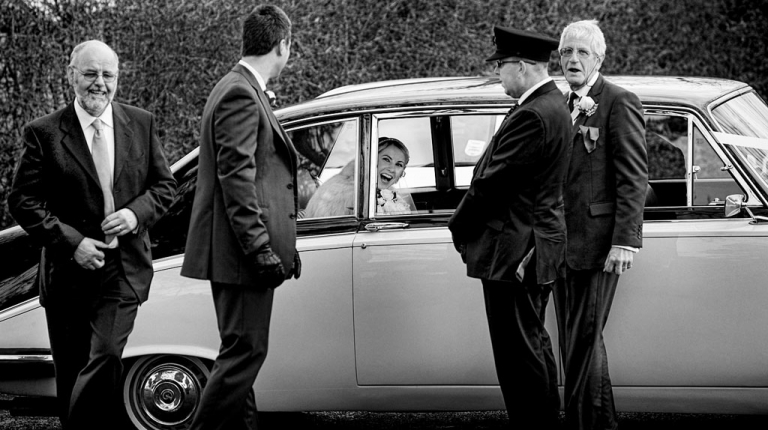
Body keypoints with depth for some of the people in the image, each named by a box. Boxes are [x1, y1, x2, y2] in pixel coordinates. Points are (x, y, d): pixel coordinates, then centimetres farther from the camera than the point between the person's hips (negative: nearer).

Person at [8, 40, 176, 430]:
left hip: (124, 269, 1)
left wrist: (136, 212, -9)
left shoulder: (141, 124, 5)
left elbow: (164, 185, 11)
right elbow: (23, 201, -5)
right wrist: (71, 242, -14)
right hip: (67, 272, -1)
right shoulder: (43, 133, -4)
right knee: (70, 371, 10)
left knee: (106, 357, -15)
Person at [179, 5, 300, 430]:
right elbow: (235, 179, -20)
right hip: (242, 251, -11)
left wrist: (276, 244, 21)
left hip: (237, 252, 11)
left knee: (241, 353, 15)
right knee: (244, 352, -7)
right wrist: (260, 249, -22)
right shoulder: (241, 95, -15)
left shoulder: (239, 89, 18)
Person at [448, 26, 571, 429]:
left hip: (513, 250, -11)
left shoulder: (533, 116, -21)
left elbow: (492, 183, -19)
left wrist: (459, 228, -5)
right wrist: (467, 221, 12)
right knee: (533, 343, 20)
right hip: (536, 248, 11)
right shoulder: (552, 105, 11)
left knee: (519, 350, -4)